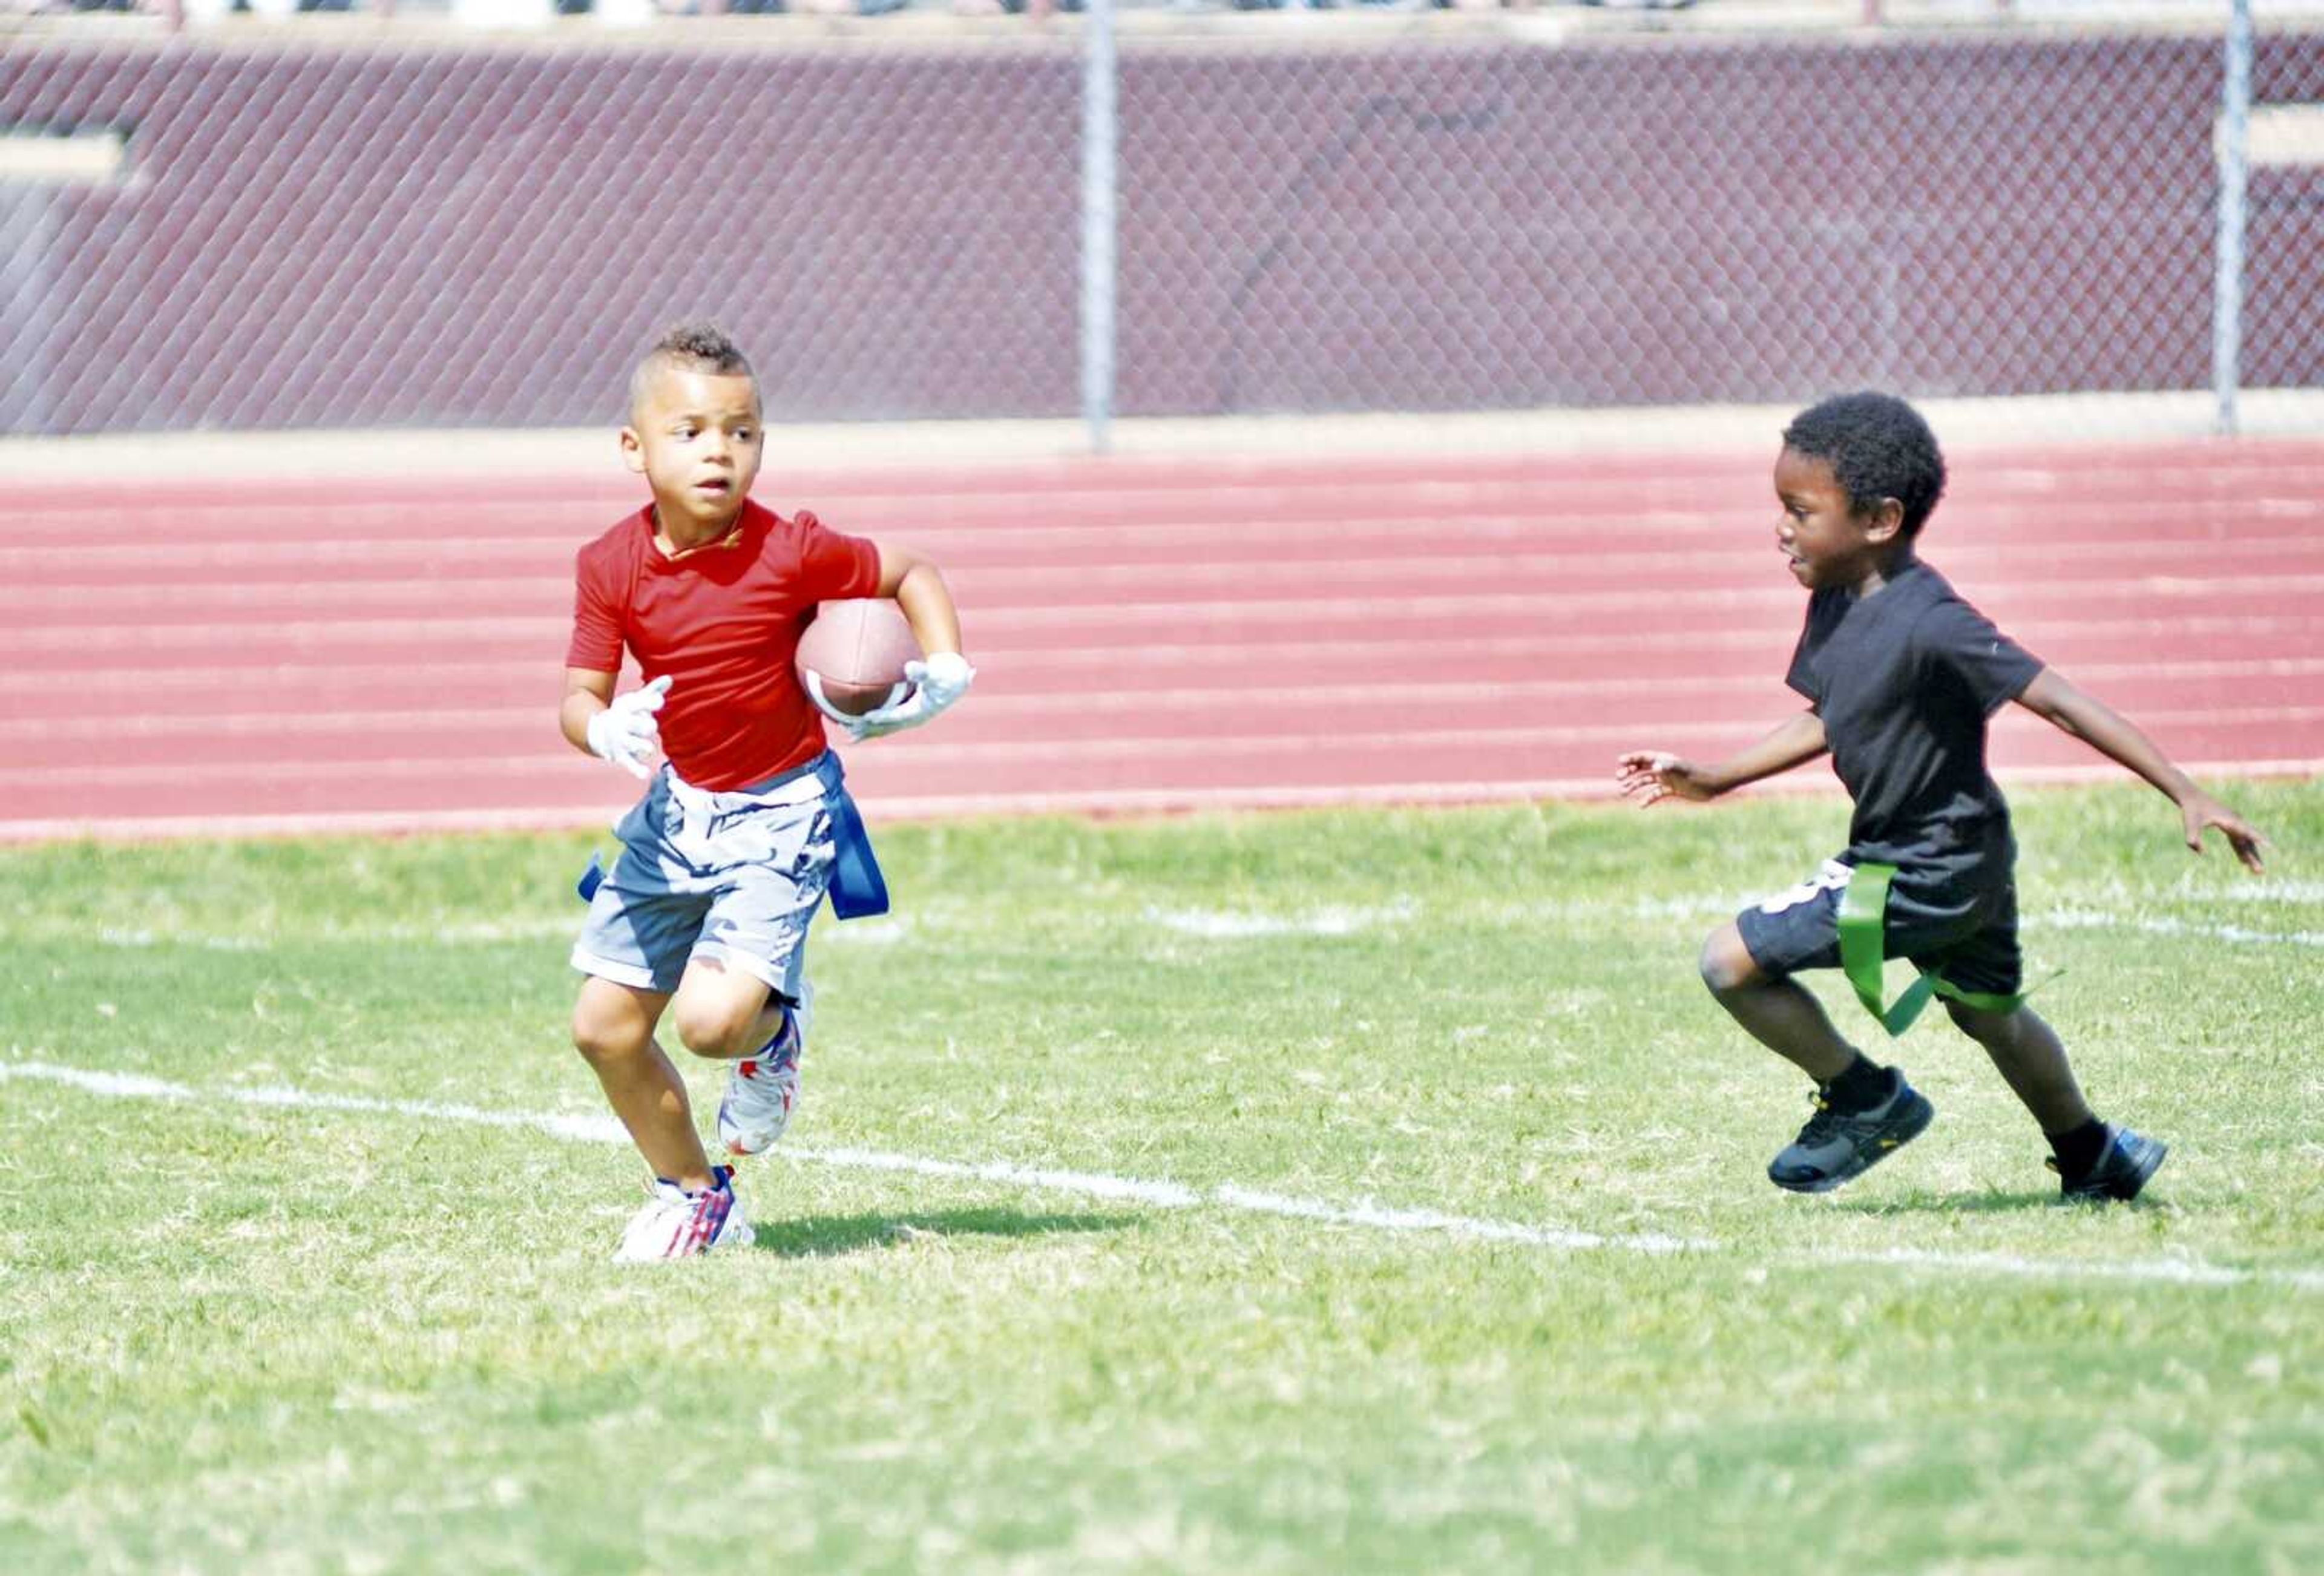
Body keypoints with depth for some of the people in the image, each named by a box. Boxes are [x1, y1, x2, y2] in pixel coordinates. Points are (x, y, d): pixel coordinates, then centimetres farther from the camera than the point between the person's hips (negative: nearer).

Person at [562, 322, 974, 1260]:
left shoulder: (792, 553, -15)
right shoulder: (613, 567, -7)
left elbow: (910, 575, 1)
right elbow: (579, 698, -7)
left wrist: (945, 675, -13)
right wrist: (606, 729, -30)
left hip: (779, 816, -4)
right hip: (677, 810, 4)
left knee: (712, 1018, -23)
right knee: (605, 1027, 4)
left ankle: (775, 1028, 15)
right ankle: (693, 1197, 26)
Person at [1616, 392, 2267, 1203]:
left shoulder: (1929, 626, -27)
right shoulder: (1837, 604, 0)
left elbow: (2057, 700, -28)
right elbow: (1826, 721, 17)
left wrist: (2187, 795, -30)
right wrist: (1712, 780, 16)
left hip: (1926, 875, -9)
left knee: (1733, 961, -10)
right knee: (1992, 1013, 28)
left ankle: (1868, 1099, 7)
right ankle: (2092, 1158, 47)